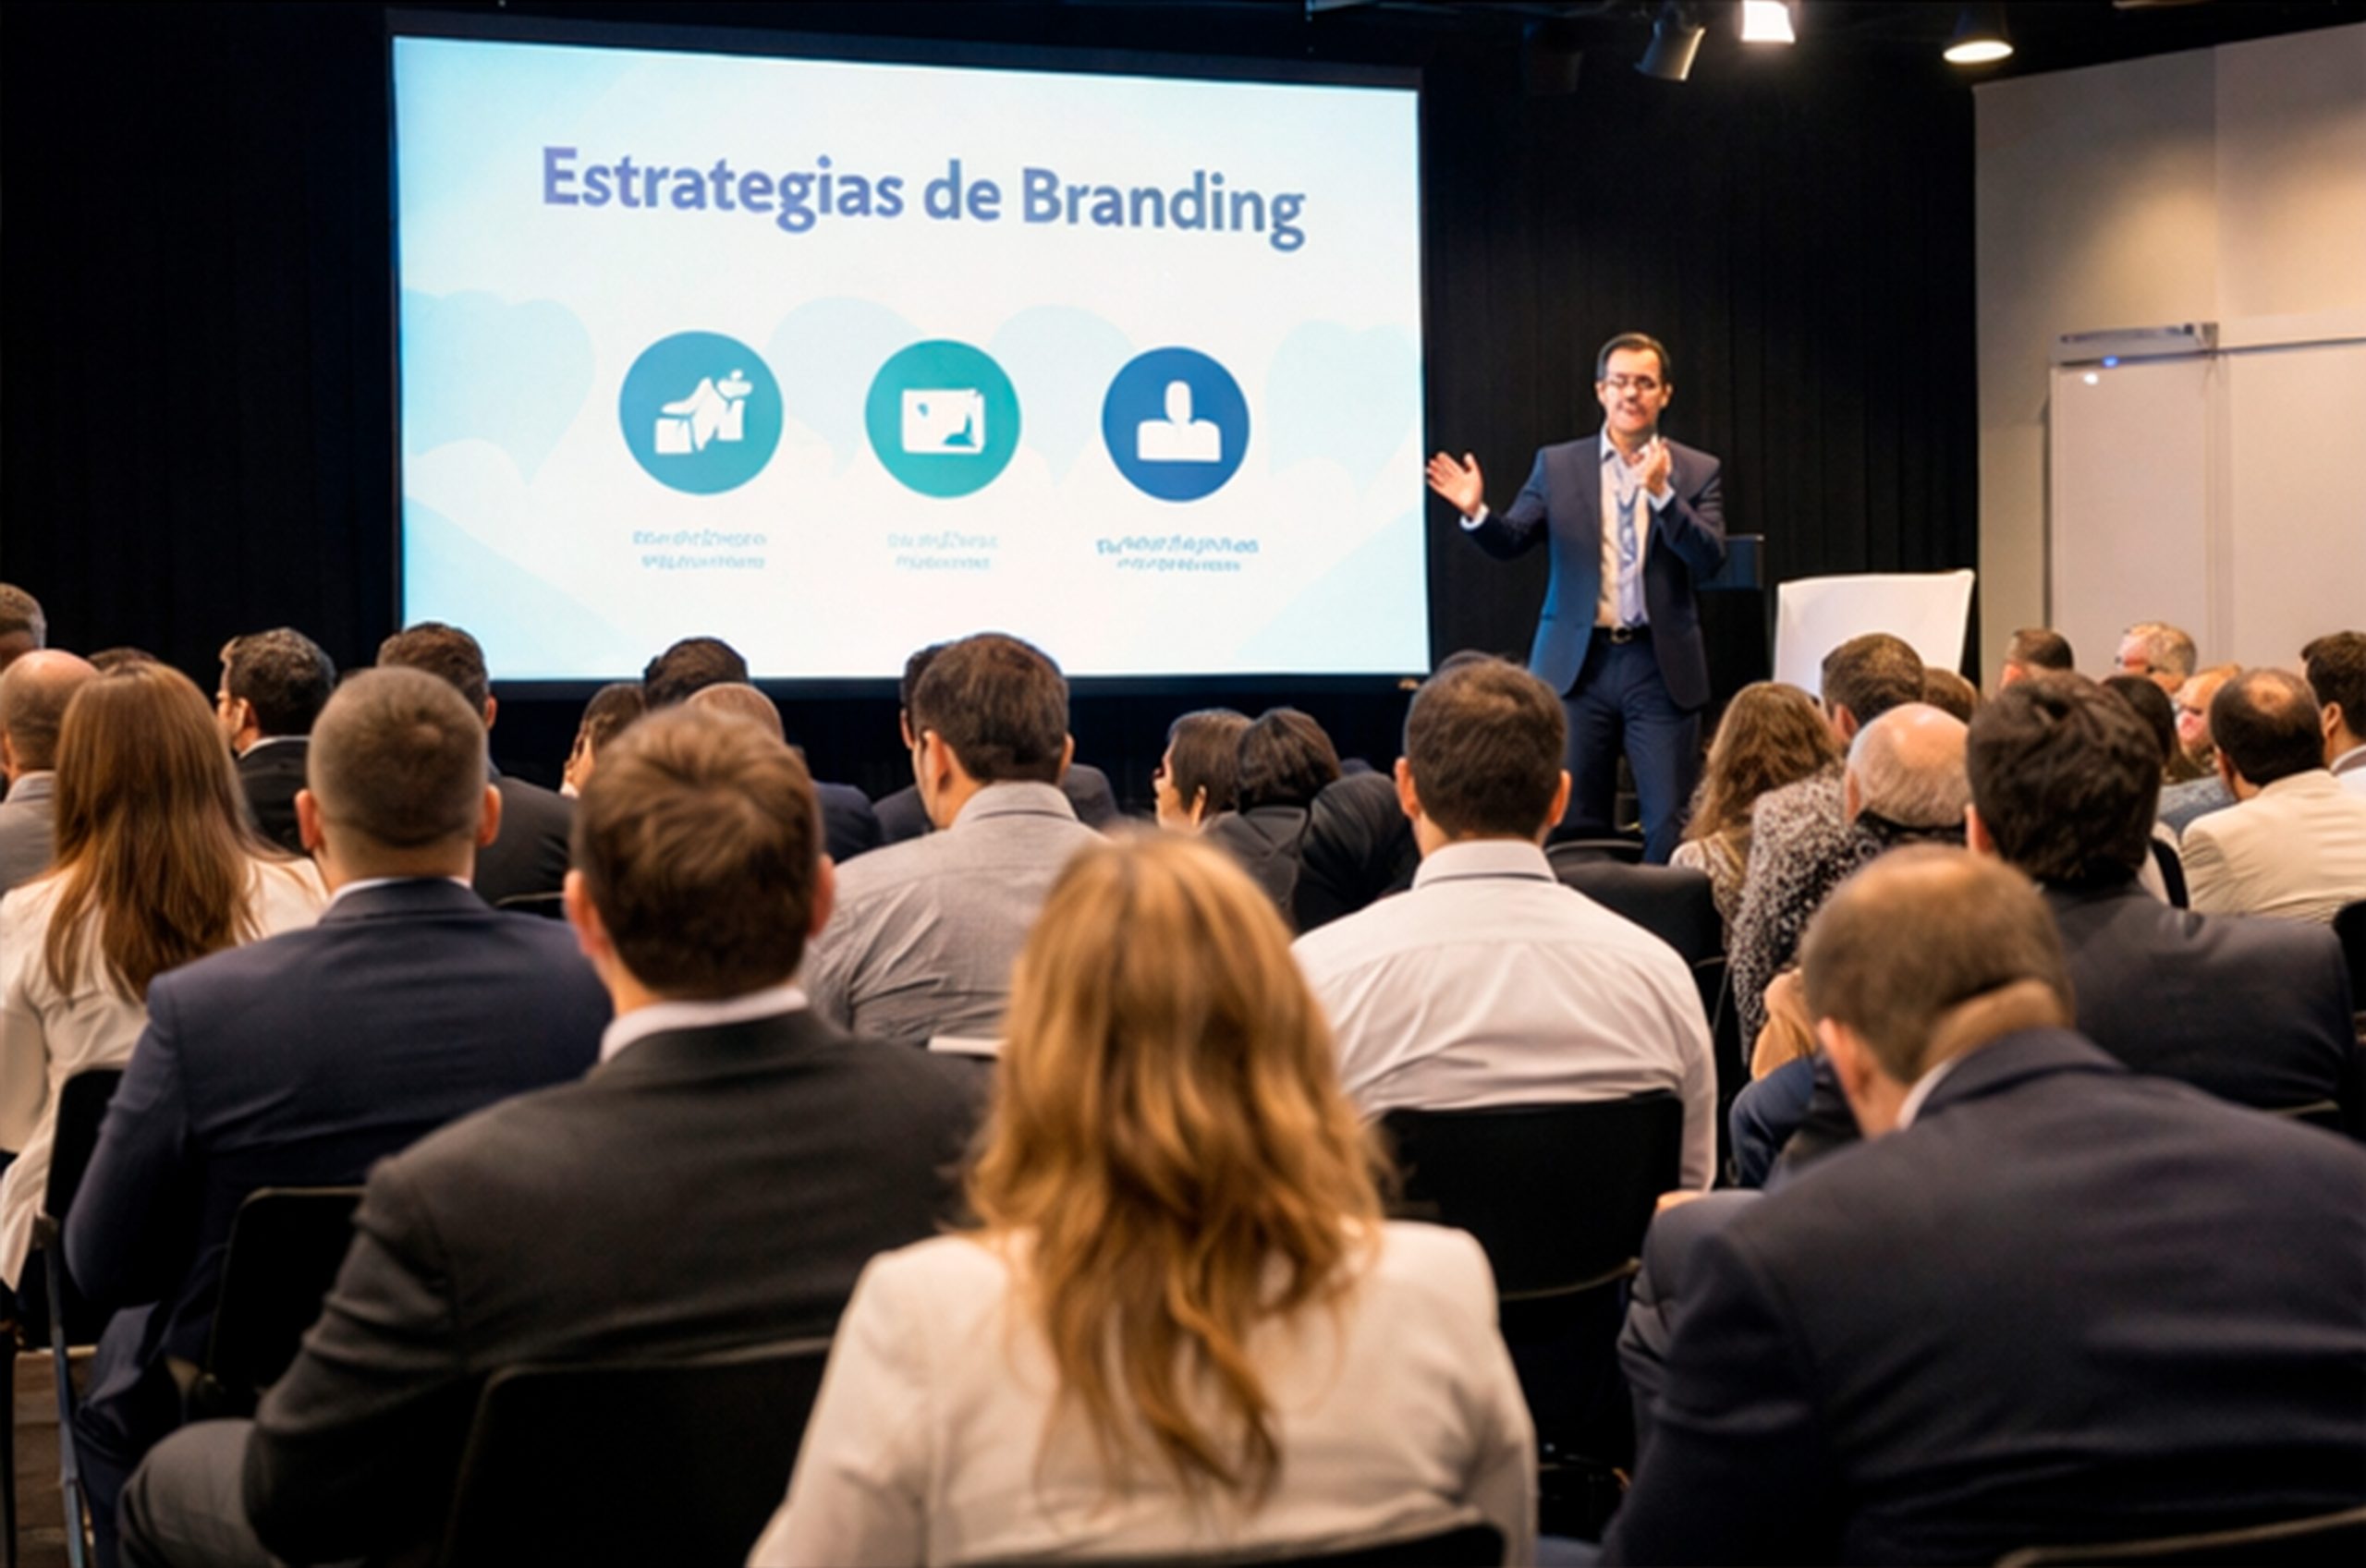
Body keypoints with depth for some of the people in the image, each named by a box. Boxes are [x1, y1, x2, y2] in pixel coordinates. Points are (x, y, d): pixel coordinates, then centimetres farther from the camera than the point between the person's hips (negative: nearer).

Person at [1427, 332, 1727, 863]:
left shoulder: (1696, 472, 3)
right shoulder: (1557, 465, 7)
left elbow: (1710, 560, -9)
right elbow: (1510, 542, 3)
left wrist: (1661, 494, -23)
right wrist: (1476, 512, -19)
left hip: (1660, 666, -1)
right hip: (1579, 664, 1)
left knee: (1670, 824, -1)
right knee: (1573, 823, 6)